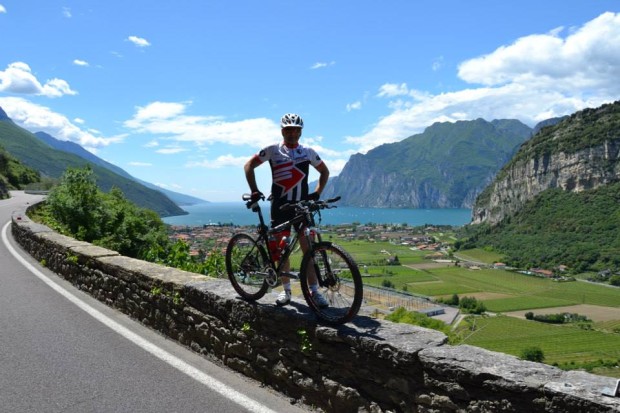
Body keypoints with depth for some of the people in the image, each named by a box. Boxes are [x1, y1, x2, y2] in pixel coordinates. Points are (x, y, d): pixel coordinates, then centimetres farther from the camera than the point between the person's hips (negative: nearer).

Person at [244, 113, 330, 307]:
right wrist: (254, 190, -5)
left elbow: (324, 171, 17)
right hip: (279, 205, 0)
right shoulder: (272, 150, 1)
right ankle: (286, 290, 17)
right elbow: (249, 165, 5)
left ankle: (314, 291, 0)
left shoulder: (308, 152, 5)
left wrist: (317, 192, 2)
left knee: (308, 248, -5)